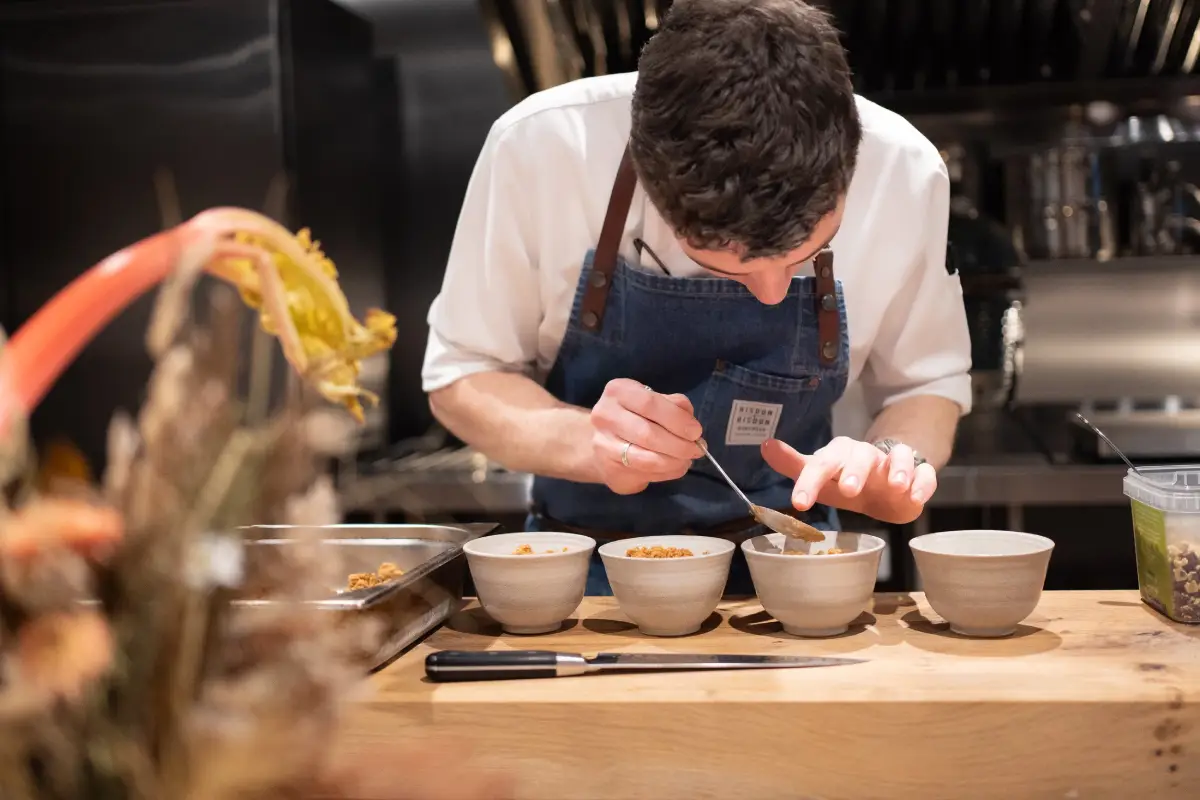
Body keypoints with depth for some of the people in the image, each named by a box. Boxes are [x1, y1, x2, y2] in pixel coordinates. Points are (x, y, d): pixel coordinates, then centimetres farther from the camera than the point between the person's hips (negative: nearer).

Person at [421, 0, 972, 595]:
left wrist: (894, 457, -19)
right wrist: (586, 442, -24)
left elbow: (926, 384, 3)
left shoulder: (903, 170, -15)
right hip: (585, 571, -1)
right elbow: (460, 375, -5)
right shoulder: (538, 145, -19)